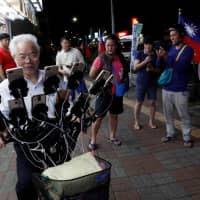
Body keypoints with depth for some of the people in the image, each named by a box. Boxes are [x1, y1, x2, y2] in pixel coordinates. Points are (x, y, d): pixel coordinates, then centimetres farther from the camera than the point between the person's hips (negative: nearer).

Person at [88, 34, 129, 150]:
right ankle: (93, 139, 15)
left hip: (117, 92, 5)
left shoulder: (121, 58, 4)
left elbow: (125, 72, 21)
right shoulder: (101, 58, -12)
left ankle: (112, 136, 33)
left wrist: (122, 79, 5)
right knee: (99, 116, 1)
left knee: (114, 115, 16)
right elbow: (92, 75, -11)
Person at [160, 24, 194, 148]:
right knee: (168, 114, 13)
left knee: (184, 115, 5)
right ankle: (170, 133, 27)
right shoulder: (171, 49, 10)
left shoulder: (188, 49, -6)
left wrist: (166, 58, -22)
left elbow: (181, 66, -20)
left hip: (180, 90, -5)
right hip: (166, 88, 5)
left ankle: (187, 137, 18)